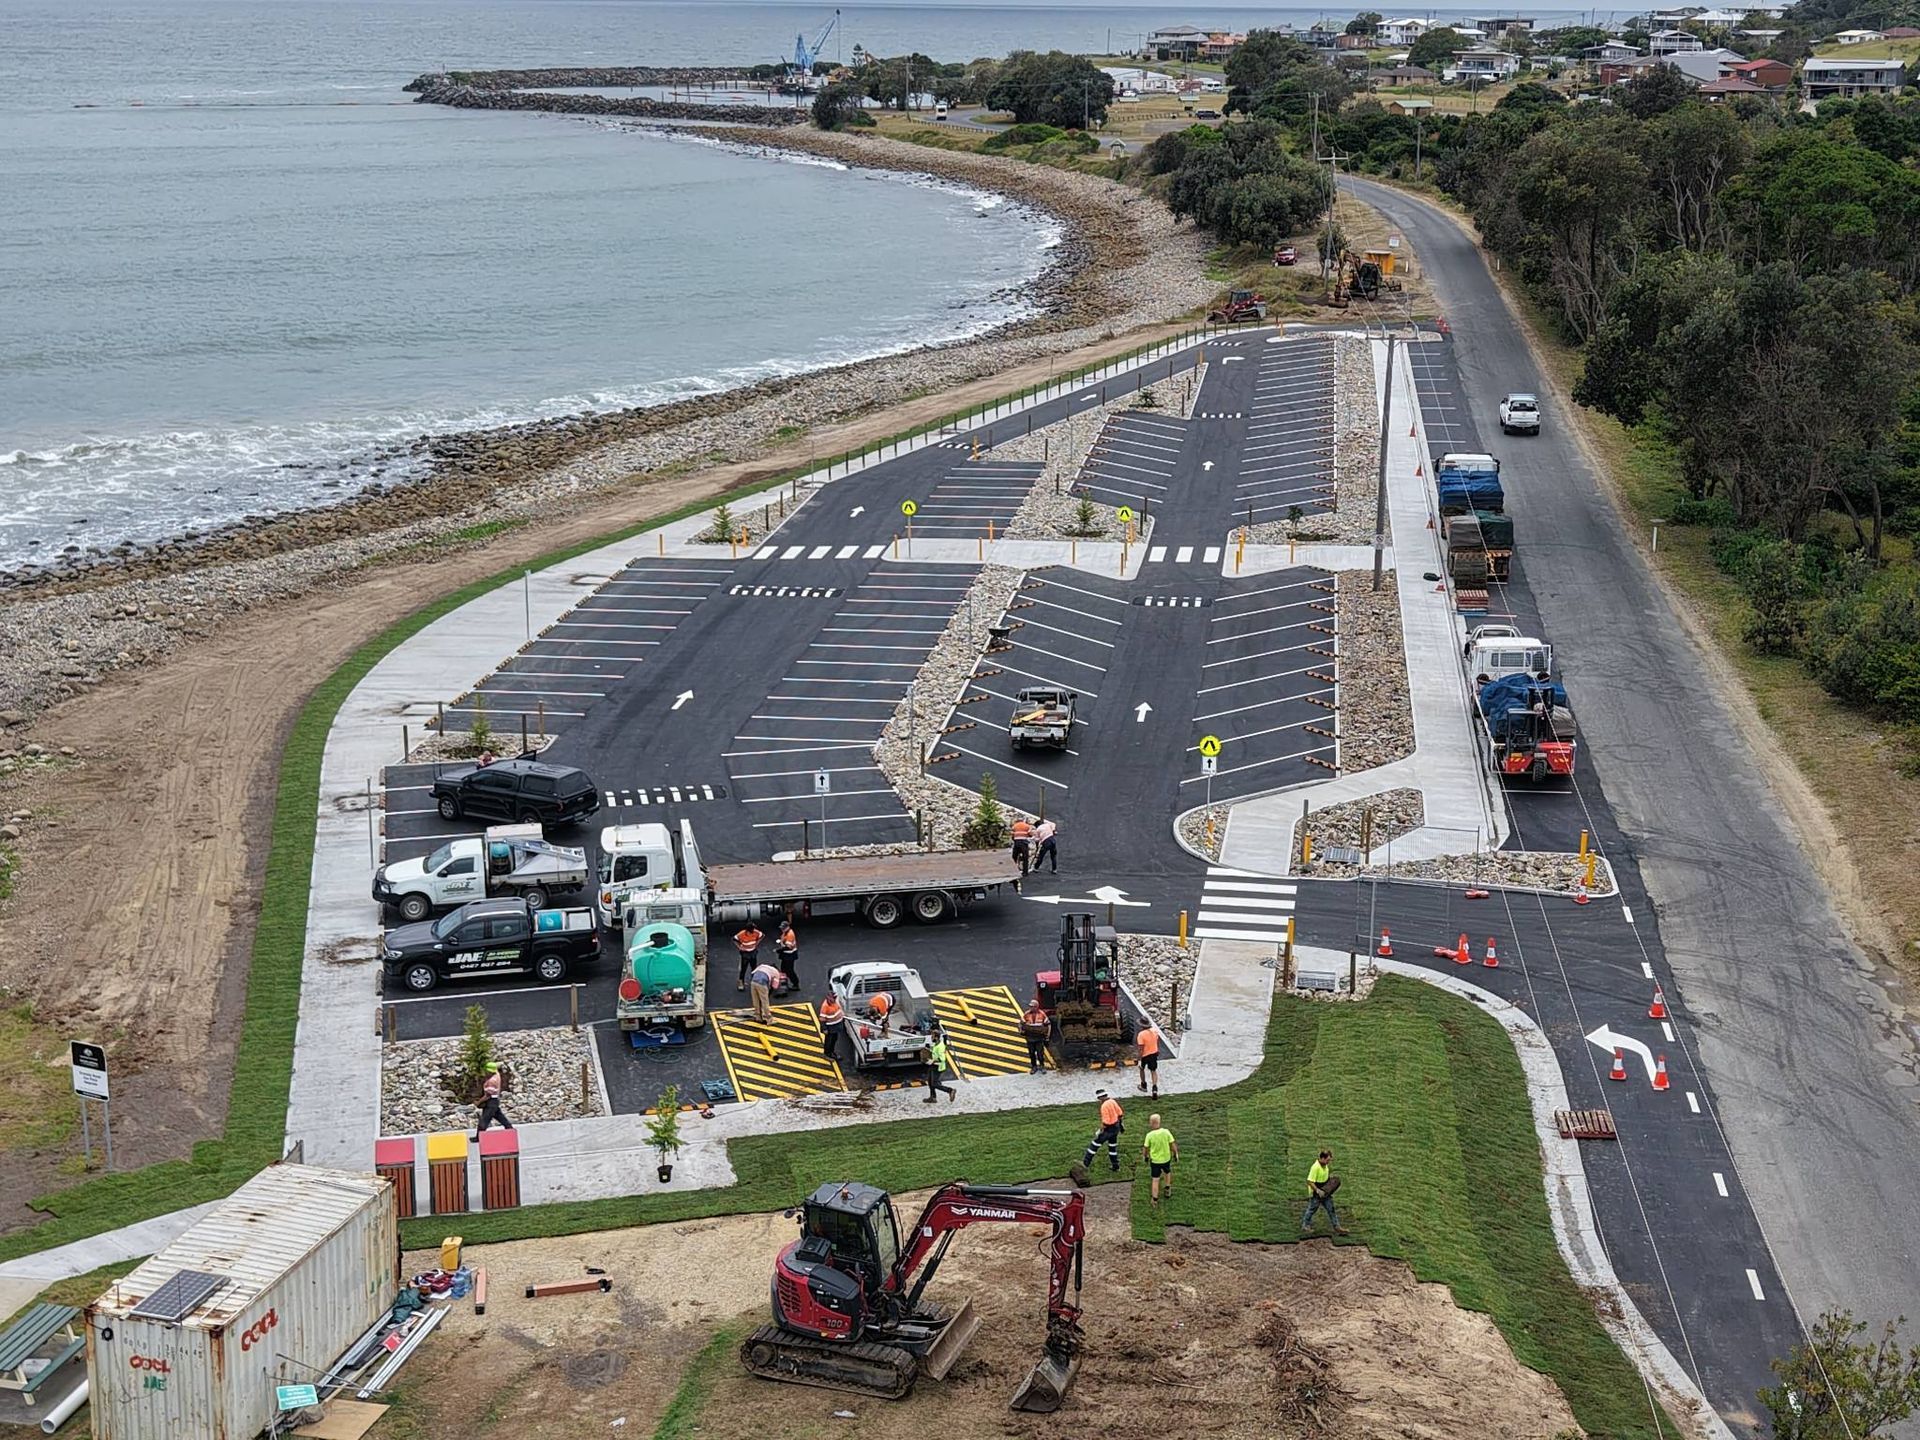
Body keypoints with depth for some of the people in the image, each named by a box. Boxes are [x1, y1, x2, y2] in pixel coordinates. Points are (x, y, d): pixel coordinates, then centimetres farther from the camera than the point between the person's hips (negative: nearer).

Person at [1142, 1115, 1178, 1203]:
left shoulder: (1149, 1135, -20)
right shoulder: (1166, 1132, -19)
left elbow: (1145, 1148, -9)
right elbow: (1173, 1144, -11)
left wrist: (1145, 1156, 11)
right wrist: (1176, 1154, 6)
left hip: (1155, 1160, -1)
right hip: (1166, 1158, 1)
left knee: (1155, 1180, 11)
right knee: (1167, 1173, 31)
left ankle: (1155, 1200, 17)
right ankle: (1168, 1191, 45)